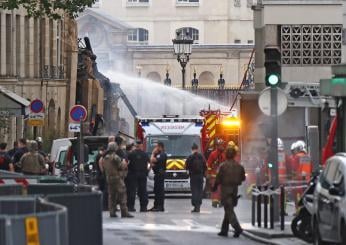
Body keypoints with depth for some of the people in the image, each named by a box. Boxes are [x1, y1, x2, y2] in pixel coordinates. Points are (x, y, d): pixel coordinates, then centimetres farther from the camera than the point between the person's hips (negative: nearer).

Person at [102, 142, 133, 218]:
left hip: (109, 178, 7)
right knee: (122, 195, -5)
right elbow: (122, 167, -13)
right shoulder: (115, 157, -16)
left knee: (111, 195, 11)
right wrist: (125, 165, 7)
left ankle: (112, 212, 9)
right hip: (117, 178, -7)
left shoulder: (105, 158, 8)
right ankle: (124, 212, -9)